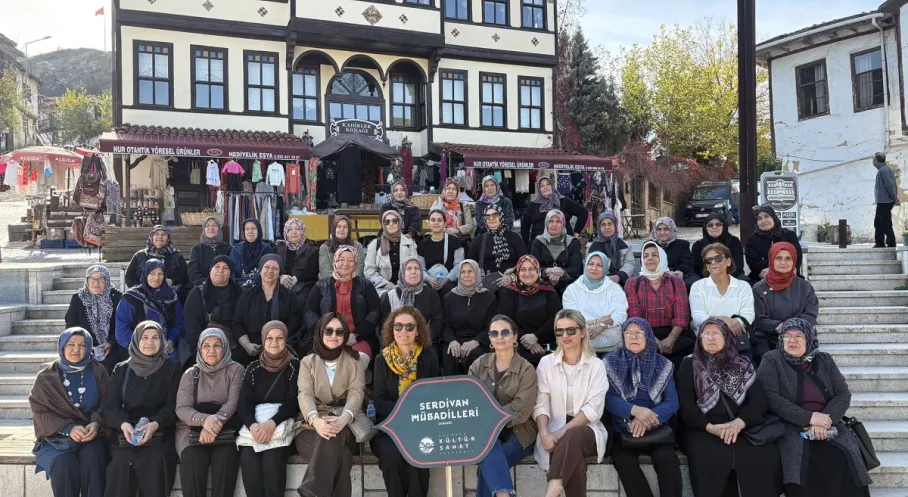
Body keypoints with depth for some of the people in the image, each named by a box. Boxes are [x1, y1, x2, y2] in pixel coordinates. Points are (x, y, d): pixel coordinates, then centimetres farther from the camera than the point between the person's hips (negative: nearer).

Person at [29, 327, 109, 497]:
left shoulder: (98, 372, 5)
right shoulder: (46, 377, 3)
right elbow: (40, 412, -2)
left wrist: (97, 423, -19)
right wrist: (68, 428, -18)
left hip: (91, 433, 0)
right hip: (56, 436, 0)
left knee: (92, 458, -31)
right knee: (64, 464, -30)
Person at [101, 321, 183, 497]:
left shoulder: (172, 368, 8)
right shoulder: (121, 370, 14)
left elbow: (173, 406, 1)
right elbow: (109, 406, 5)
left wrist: (155, 424, -18)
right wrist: (123, 424, -15)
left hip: (159, 435, -2)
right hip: (125, 435, 2)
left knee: (155, 461, -23)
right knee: (121, 462, -20)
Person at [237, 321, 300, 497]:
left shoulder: (294, 366, 4)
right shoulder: (254, 368, 12)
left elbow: (294, 402, -5)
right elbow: (244, 402, 2)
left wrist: (272, 422, -23)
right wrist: (252, 425, -21)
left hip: (282, 421, -2)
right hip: (255, 422, 2)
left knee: (272, 458, -32)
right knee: (248, 459, -28)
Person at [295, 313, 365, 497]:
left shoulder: (354, 361, 9)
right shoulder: (308, 362, 10)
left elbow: (356, 393, -7)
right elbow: (305, 395, -6)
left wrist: (343, 419, -31)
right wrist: (316, 420, -31)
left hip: (344, 425, 0)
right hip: (314, 425, 1)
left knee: (331, 439, -37)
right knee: (337, 455, -34)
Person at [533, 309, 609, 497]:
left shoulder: (596, 365, 2)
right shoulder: (546, 363, 6)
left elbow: (594, 409, -8)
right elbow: (540, 404, 0)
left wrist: (563, 431, -19)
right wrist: (544, 433, -20)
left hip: (587, 429, 0)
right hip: (555, 431, 1)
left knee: (573, 436, -37)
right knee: (573, 457, -33)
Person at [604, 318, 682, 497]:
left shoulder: (662, 364, 8)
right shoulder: (611, 362, 4)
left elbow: (672, 402, 0)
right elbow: (608, 398, -6)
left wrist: (649, 417, -18)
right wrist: (635, 410, -24)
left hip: (656, 428, 1)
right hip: (622, 428, -1)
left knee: (666, 457, -28)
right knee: (623, 460, -29)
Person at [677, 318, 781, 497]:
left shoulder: (743, 365, 16)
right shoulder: (690, 365, 10)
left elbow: (759, 400, 3)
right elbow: (685, 404, 0)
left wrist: (738, 423, -15)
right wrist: (710, 427, -15)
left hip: (741, 428, 2)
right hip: (702, 430, -2)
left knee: (765, 455, -26)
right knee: (711, 457, -33)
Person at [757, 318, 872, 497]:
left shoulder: (824, 360, 14)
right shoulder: (771, 360, 2)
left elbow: (843, 394, 6)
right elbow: (770, 398, -10)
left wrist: (825, 419, -13)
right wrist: (808, 418, -17)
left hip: (827, 426, 4)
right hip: (790, 427, -3)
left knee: (845, 460, -25)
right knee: (806, 462, -32)